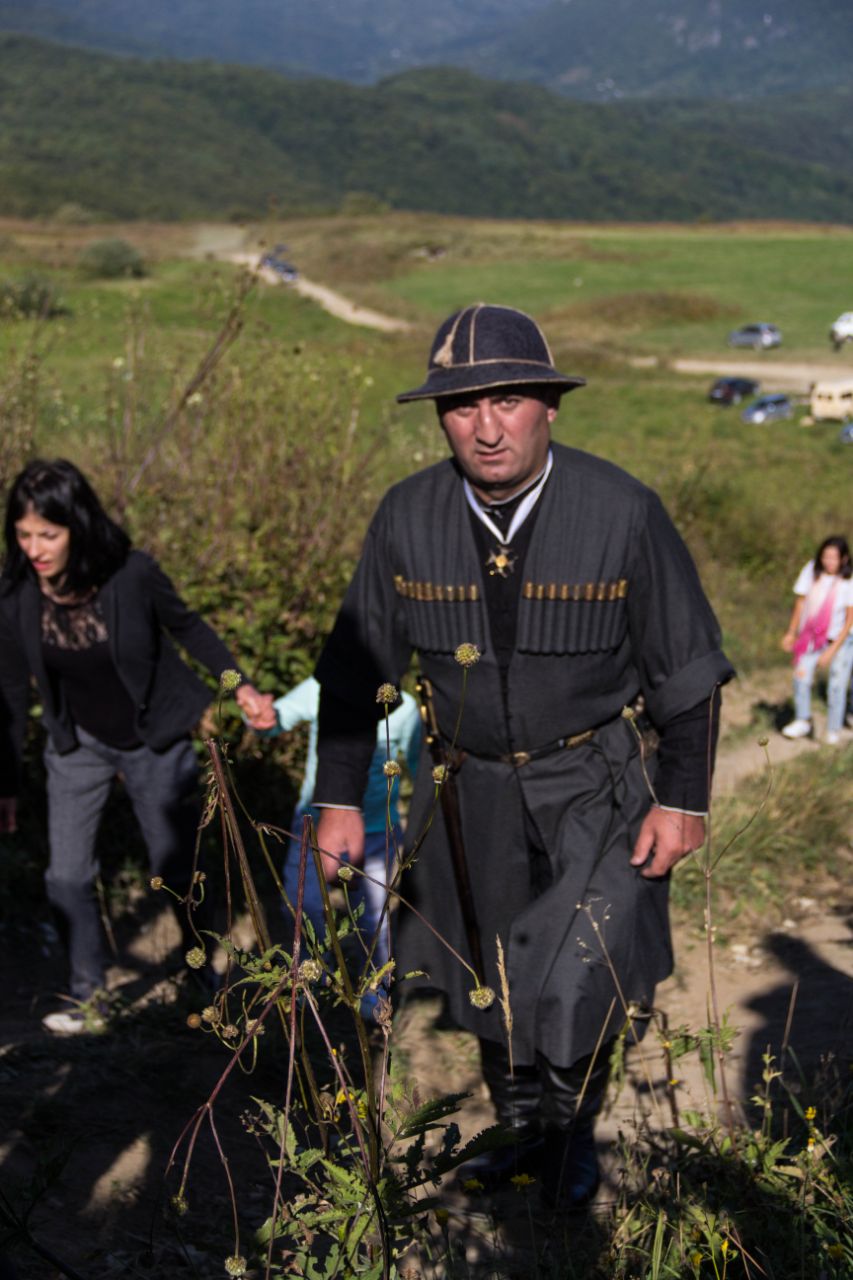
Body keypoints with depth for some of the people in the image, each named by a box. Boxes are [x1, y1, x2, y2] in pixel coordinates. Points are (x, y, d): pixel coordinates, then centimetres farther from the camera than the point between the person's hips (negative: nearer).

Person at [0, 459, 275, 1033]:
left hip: (155, 742, -2)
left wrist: (240, 685, -14)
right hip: (79, 745, 2)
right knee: (67, 876, 1)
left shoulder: (133, 574, -25)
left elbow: (187, 626, -4)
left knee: (176, 869, 8)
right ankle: (87, 991, 23)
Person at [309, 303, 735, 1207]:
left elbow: (688, 665, -7)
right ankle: (526, 1133, 43)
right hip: (471, 790, 3)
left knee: (577, 988, -9)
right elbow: (356, 666, -1)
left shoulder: (623, 513, -18)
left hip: (597, 787, -3)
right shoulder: (408, 518, -12)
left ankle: (576, 1125, 25)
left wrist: (683, 798, -7)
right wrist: (339, 797, -1)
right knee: (486, 984, 16)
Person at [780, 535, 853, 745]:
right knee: (801, 675, -11)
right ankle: (803, 722, 8)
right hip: (812, 637, 3)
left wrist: (832, 650, -19)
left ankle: (833, 731, 9)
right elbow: (801, 602, 5)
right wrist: (791, 633, 10)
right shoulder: (811, 571, -8)